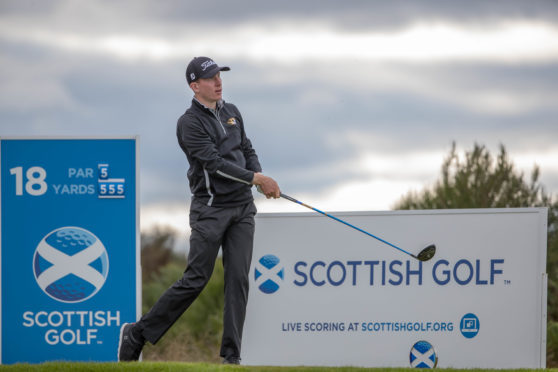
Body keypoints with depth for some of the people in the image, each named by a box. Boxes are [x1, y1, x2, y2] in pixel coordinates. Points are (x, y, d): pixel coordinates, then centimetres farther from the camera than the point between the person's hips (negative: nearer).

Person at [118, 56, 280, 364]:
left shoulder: (232, 113, 14)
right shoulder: (190, 123, -9)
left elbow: (247, 150, 22)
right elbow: (215, 163, -17)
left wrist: (260, 176, 1)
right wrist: (255, 178, -18)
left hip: (242, 206, 6)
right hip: (210, 208, -6)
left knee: (238, 279, -2)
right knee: (195, 280, -8)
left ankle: (231, 355, -1)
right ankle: (137, 334, 3)